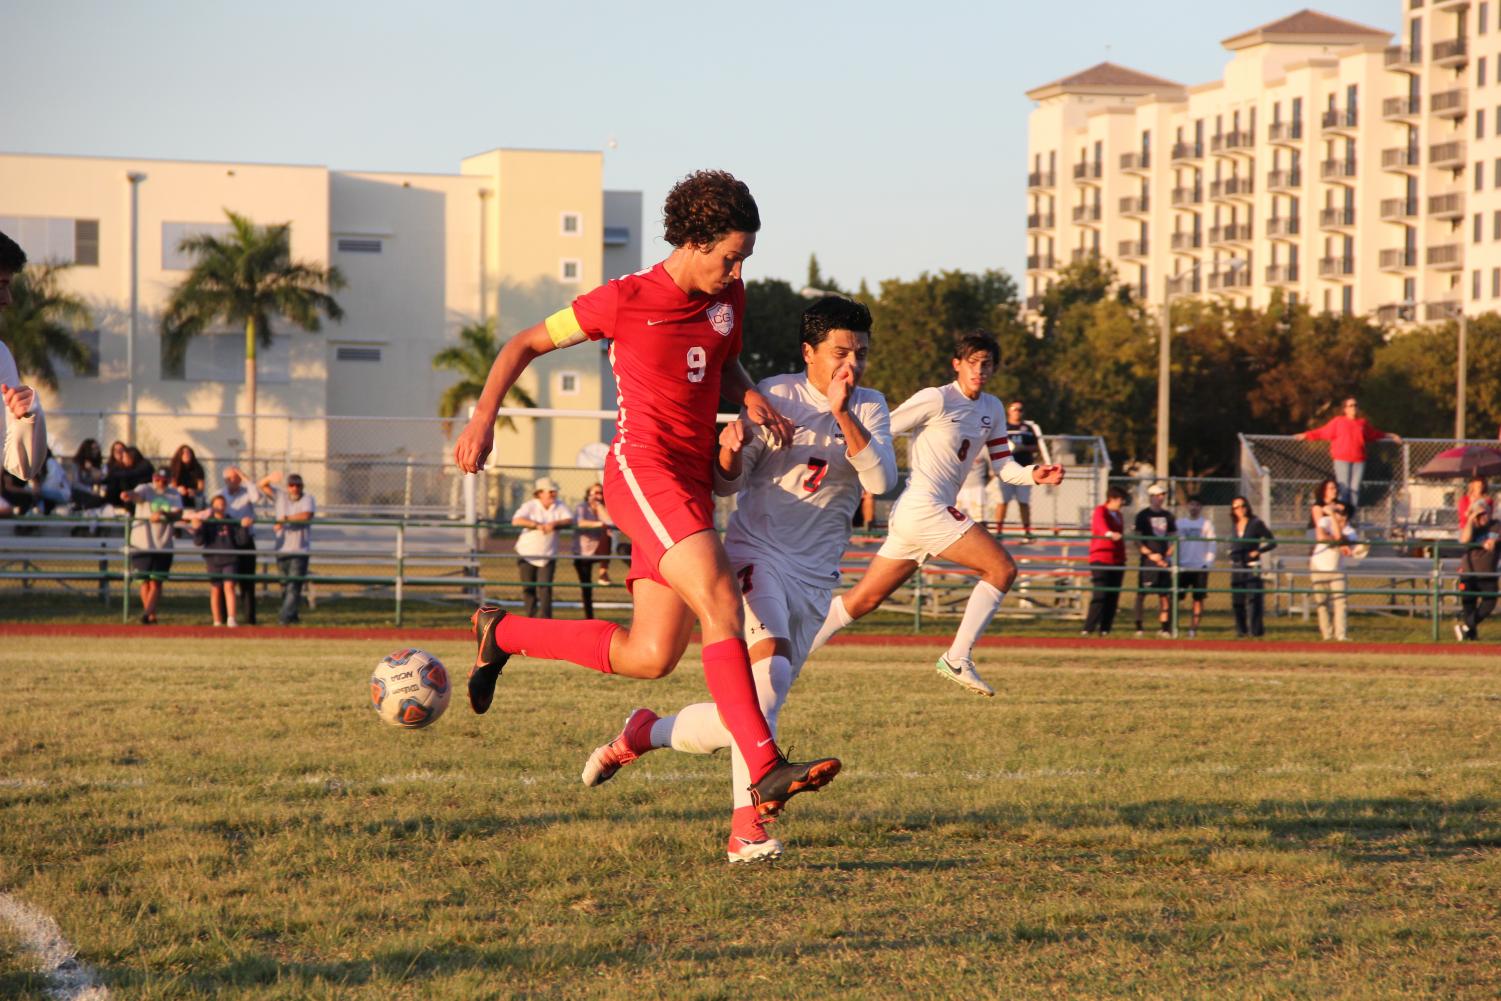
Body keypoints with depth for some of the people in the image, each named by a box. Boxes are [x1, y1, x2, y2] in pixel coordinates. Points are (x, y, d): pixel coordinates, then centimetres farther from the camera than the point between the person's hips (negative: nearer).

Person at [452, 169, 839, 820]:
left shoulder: (728, 298, 12)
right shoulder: (625, 300, -5)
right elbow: (527, 344, 6)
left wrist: (750, 398, 8)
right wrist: (483, 418, -3)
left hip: (691, 484, 7)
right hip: (642, 468, -7)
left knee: (649, 657, 4)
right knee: (722, 606, -25)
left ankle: (502, 632, 25)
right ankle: (766, 770, -32)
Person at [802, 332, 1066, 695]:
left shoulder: (992, 410, 16)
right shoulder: (936, 400, -9)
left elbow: (1003, 467, 14)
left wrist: (1034, 475, -4)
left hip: (911, 515, 9)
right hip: (923, 507, -9)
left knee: (863, 600, 10)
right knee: (1003, 569, -12)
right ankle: (957, 659, -13)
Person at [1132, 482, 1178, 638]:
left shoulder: (1168, 516, 14)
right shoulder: (1143, 515, -2)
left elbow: (1172, 538, 17)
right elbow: (1137, 539, -5)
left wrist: (1168, 555, 2)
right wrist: (1150, 554, -15)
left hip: (1164, 560, 5)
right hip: (1147, 560, -5)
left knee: (1165, 594, 2)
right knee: (1142, 593, -5)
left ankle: (1164, 627, 6)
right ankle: (1138, 626, -2)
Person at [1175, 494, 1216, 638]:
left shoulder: (1207, 524, 5)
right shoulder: (1179, 523, 11)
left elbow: (1211, 545, 1)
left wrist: (1208, 563, -10)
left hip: (1200, 567, -2)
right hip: (1182, 567, 2)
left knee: (1198, 599, -2)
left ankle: (1193, 629, 1)